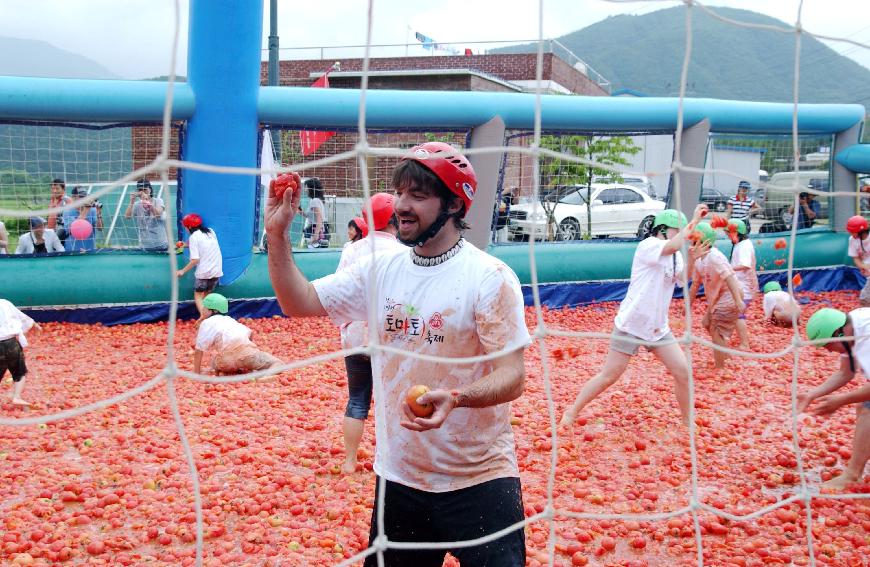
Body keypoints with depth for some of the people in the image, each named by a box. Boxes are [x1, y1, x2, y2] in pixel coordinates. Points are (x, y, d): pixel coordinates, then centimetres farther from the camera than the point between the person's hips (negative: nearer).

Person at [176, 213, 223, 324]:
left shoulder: (194, 237, -9)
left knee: (197, 295, 6)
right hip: (216, 270, 5)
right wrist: (190, 245, 22)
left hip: (203, 272, -5)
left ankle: (203, 312, -21)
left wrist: (183, 271, -7)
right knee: (207, 294, 18)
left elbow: (195, 260, -15)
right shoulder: (211, 232, 8)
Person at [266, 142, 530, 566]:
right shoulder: (380, 270, 5)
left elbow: (512, 377, -17)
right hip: (397, 477, 5)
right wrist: (277, 234, -7)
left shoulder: (491, 277, -12)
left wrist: (455, 398, -35)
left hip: (479, 481, -5)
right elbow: (299, 302, 5)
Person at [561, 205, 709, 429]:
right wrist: (694, 221, -26)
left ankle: (688, 421, 17)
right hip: (631, 325, -7)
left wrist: (692, 259, -19)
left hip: (658, 328, 7)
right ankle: (573, 410, 13)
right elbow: (672, 246, -32)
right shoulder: (648, 245, -14)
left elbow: (684, 278, -3)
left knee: (683, 372, 1)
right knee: (609, 376, -3)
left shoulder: (675, 256, 11)